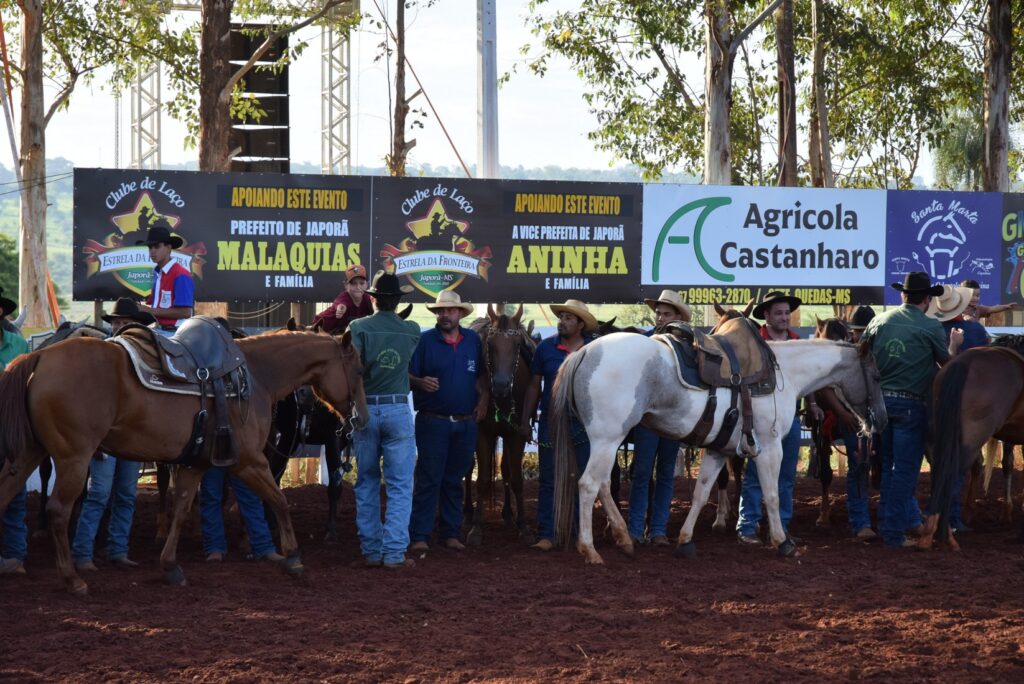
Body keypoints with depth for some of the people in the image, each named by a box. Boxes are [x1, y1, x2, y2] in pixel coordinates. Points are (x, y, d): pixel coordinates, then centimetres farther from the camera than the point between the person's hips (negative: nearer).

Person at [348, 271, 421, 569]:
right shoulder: (412, 330, 1)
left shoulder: (358, 328, -5)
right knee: (400, 486, 3)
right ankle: (394, 552, -3)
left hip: (365, 410, 0)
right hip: (399, 410, 0)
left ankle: (371, 551, 13)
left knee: (366, 483, 11)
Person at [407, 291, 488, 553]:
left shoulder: (473, 340, 7)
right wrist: (420, 382, -24)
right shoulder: (424, 340, -3)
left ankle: (451, 533, 17)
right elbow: (407, 376, -4)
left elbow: (482, 375, 15)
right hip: (432, 422, -4)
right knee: (427, 480, -5)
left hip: (466, 423, 4)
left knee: (454, 481, 10)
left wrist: (484, 398, -1)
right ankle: (419, 536, -3)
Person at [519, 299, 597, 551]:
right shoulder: (546, 348, -2)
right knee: (548, 482, 1)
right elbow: (534, 385, 3)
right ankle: (546, 535, 3)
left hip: (584, 426, 0)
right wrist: (526, 421, 1)